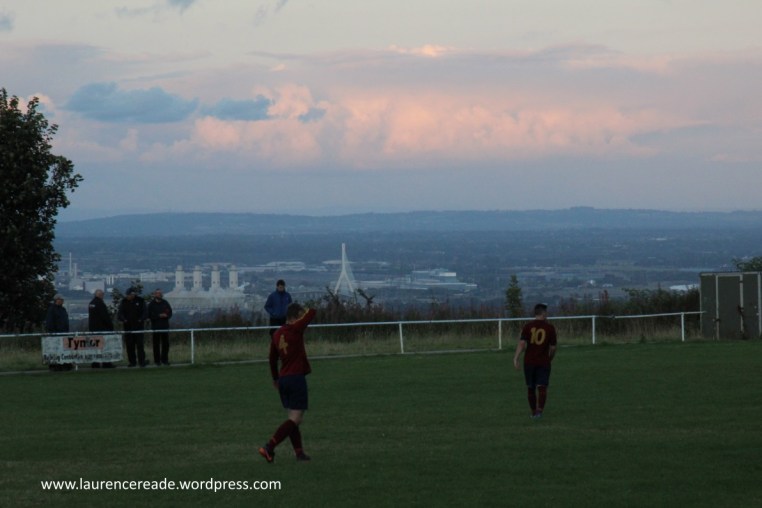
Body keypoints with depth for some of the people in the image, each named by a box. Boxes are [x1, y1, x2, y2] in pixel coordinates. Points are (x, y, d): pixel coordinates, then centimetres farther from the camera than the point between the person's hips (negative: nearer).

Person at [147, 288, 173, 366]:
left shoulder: (165, 303, 11)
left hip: (165, 326, 3)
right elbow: (150, 315, -6)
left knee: (165, 343, 3)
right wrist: (159, 316, -15)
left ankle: (164, 359, 11)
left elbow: (170, 313, 11)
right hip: (156, 327, -3)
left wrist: (165, 315, -11)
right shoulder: (151, 304, 1)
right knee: (156, 344, -2)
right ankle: (157, 360, 2)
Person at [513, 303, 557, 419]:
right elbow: (553, 348, 2)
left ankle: (534, 412, 24)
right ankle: (540, 409, -27)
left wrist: (516, 358, -14)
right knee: (542, 387, -7)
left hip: (529, 361, 2)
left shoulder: (527, 326, 0)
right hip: (544, 362, -2)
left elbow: (522, 343, -10)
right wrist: (550, 358, 20)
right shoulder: (550, 328, -2)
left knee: (530, 388, 15)